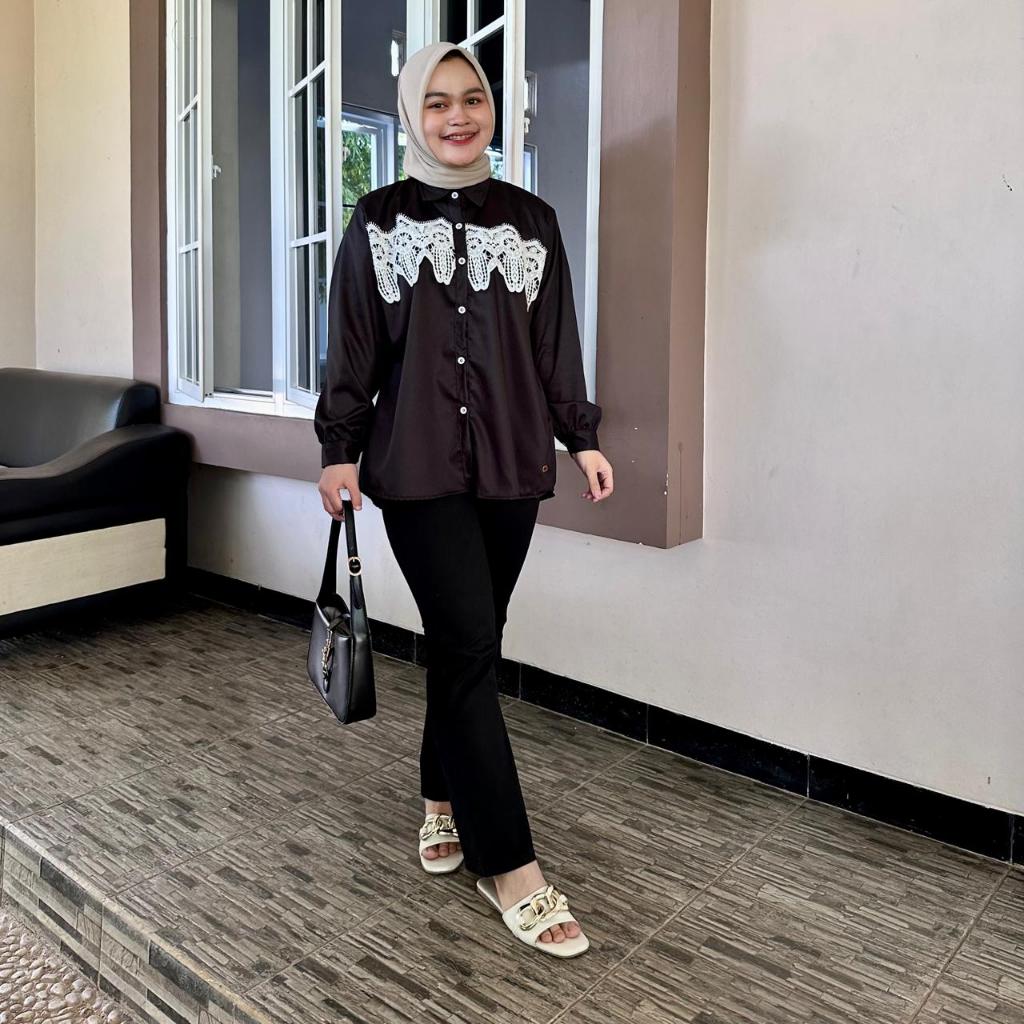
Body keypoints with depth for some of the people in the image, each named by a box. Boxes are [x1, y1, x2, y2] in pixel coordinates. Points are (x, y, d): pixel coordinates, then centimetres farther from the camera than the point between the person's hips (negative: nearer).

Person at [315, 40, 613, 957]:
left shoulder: (532, 219, 10)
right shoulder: (379, 220, 4)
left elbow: (556, 344, 11)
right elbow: (353, 346, 3)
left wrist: (582, 437, 8)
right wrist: (340, 450, -1)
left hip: (511, 467, 3)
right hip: (418, 467, -3)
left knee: (467, 642, 9)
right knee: (470, 644, -7)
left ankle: (443, 801, 30)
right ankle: (509, 866, 1)